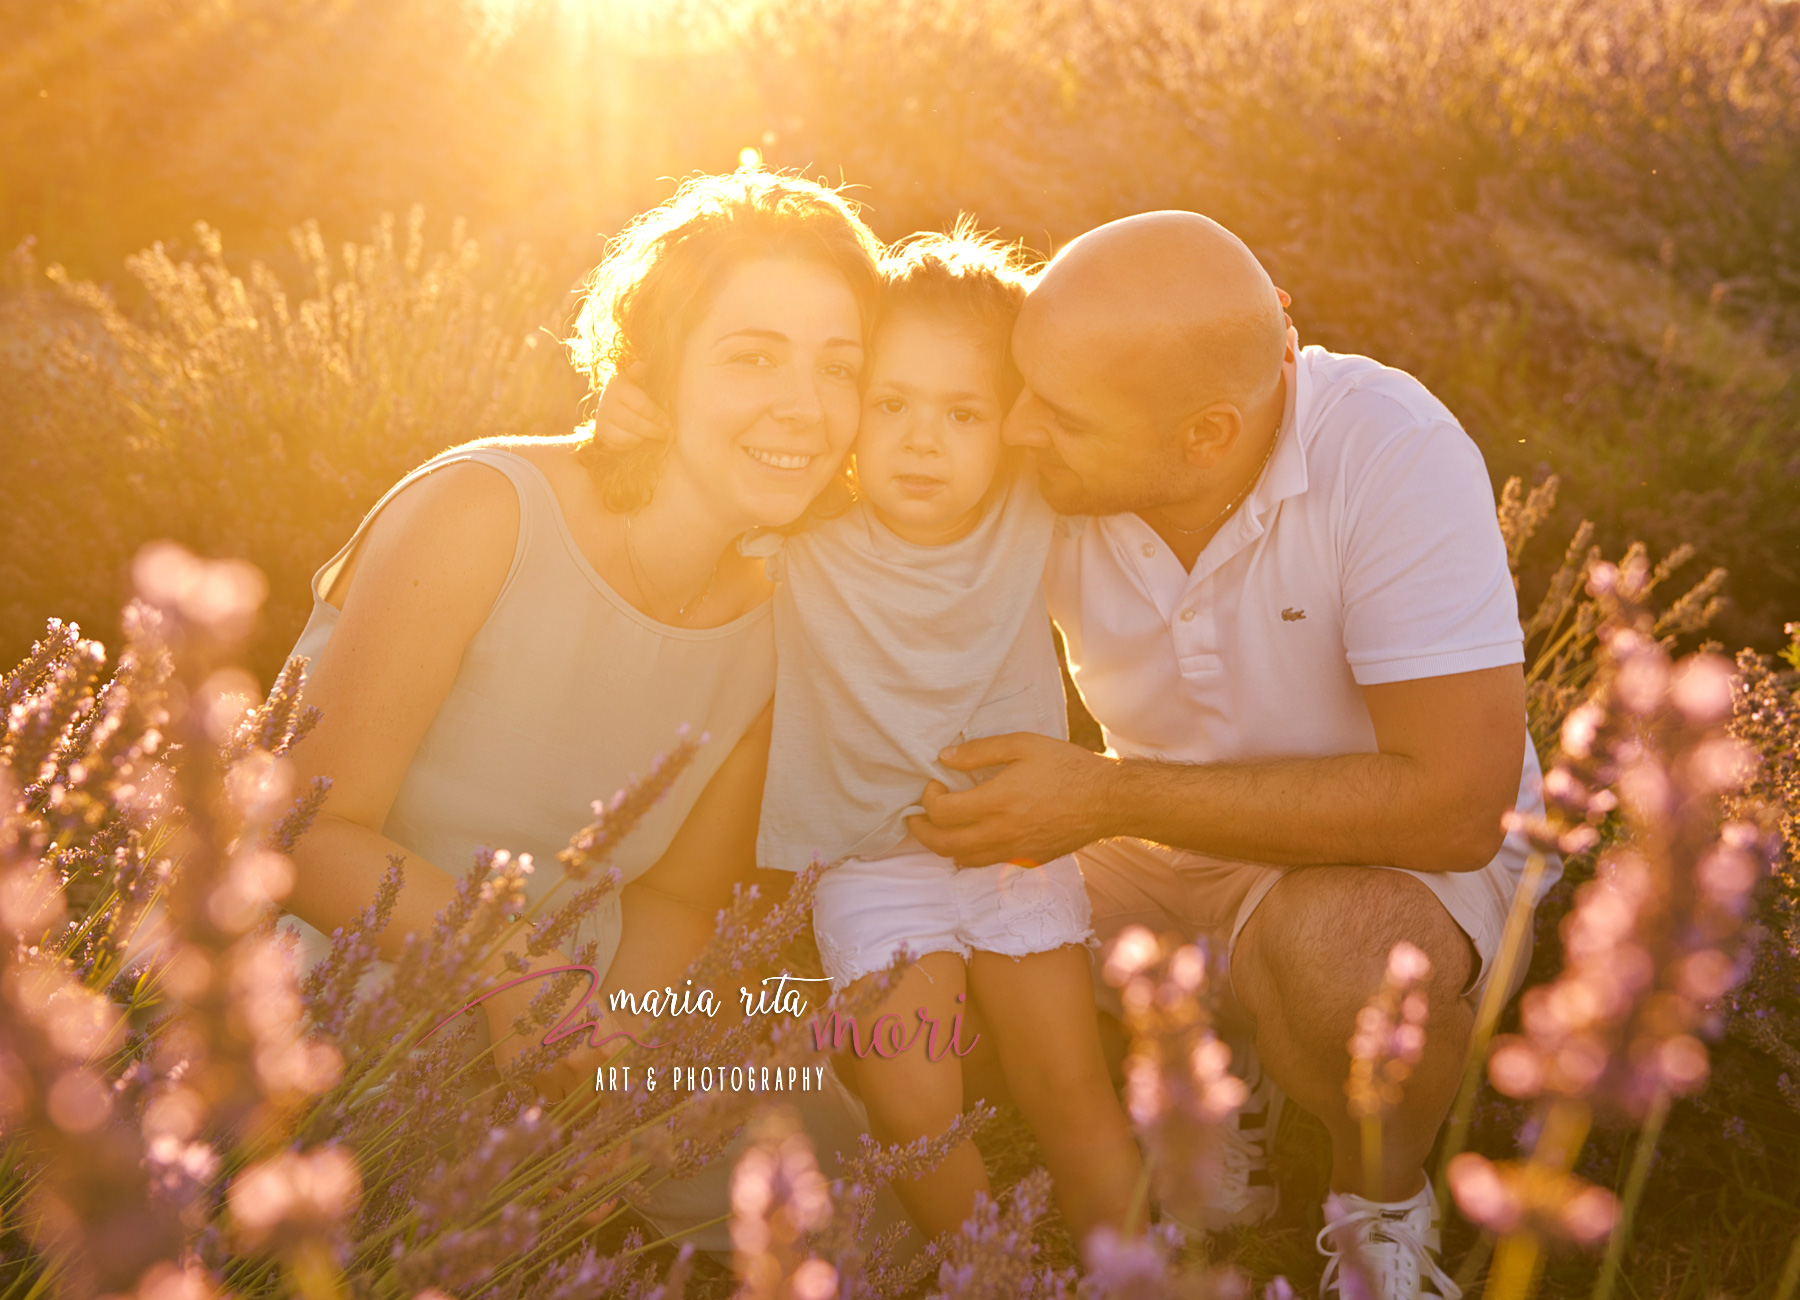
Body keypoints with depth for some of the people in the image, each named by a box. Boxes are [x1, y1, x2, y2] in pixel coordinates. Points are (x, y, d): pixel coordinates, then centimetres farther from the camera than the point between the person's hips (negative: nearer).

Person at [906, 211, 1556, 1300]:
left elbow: (1454, 801, -32)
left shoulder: (1390, 452, -29)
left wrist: (1112, 797, -33)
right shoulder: (1040, 483, -17)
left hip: (1400, 853, -4)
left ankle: (1386, 1206, -4)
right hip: (1169, 841, 4)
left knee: (1336, 944, -37)